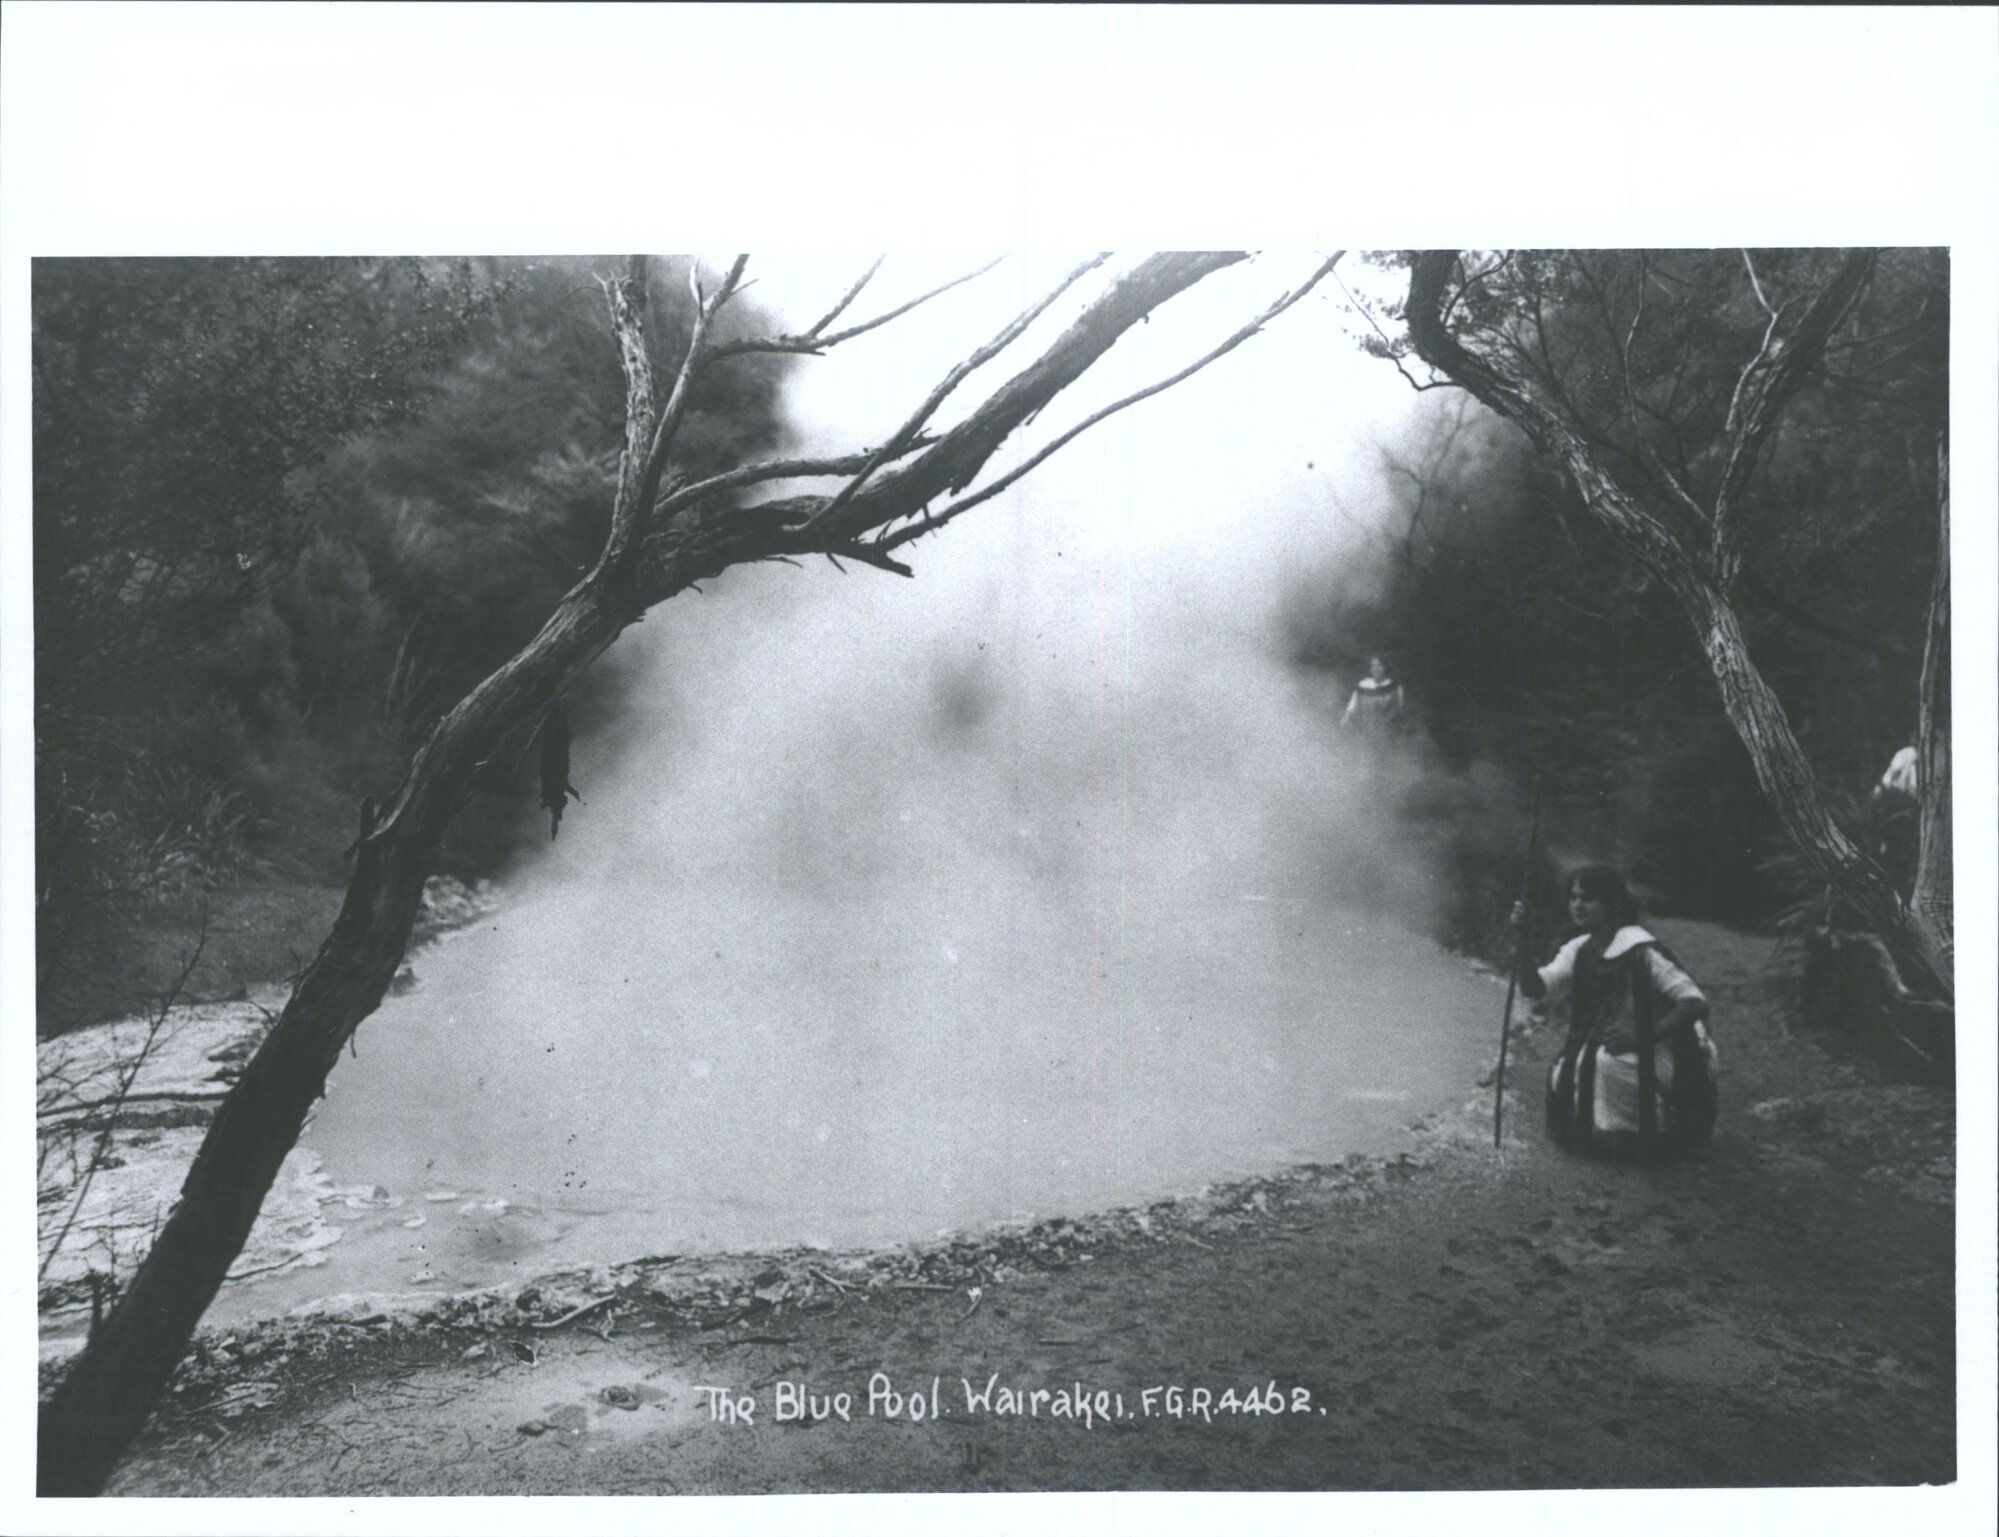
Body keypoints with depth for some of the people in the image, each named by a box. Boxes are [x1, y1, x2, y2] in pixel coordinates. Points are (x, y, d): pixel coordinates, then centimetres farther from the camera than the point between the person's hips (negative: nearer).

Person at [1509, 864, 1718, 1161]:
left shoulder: (1641, 951, -21)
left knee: (1607, 1062, -32)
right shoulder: (1579, 950, -1)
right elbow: (1535, 987, -12)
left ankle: (1628, 1137, -11)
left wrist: (1640, 1038, -34)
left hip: (1661, 1057, -7)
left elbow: (1695, 1003, -24)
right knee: (1563, 1080, -11)